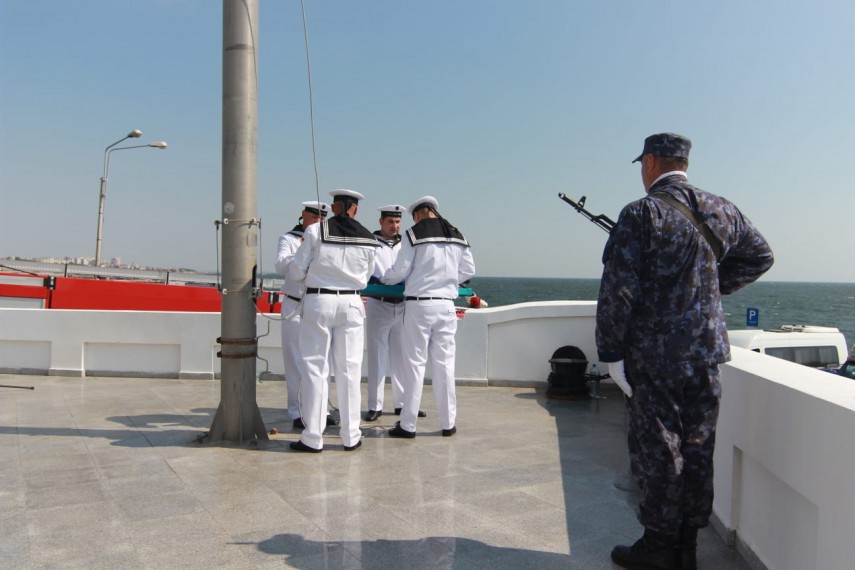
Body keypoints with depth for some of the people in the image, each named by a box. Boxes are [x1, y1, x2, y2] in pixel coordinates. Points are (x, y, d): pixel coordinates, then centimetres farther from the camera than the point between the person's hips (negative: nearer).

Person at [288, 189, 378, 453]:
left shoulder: (315, 231, -6)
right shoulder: (368, 239, 2)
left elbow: (295, 271, -3)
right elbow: (365, 277, 10)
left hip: (318, 302, -2)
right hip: (350, 304, 2)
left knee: (315, 368, 5)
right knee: (349, 370, 9)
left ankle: (312, 438, 8)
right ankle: (351, 436, 16)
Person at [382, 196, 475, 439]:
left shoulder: (414, 234, -6)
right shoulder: (458, 237, 9)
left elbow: (399, 272, -4)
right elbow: (468, 271, 12)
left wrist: (384, 279, 16)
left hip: (419, 304, -4)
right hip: (446, 306, 4)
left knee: (415, 363, 2)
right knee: (444, 364, 9)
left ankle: (408, 425, 6)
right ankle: (449, 423, 15)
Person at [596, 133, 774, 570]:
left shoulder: (641, 214, -13)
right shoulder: (720, 211, 7)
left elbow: (618, 289, -16)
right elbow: (759, 256, 22)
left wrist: (611, 352, -10)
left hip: (654, 354, -6)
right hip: (706, 351, 6)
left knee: (658, 450, 4)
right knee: (696, 448, 13)